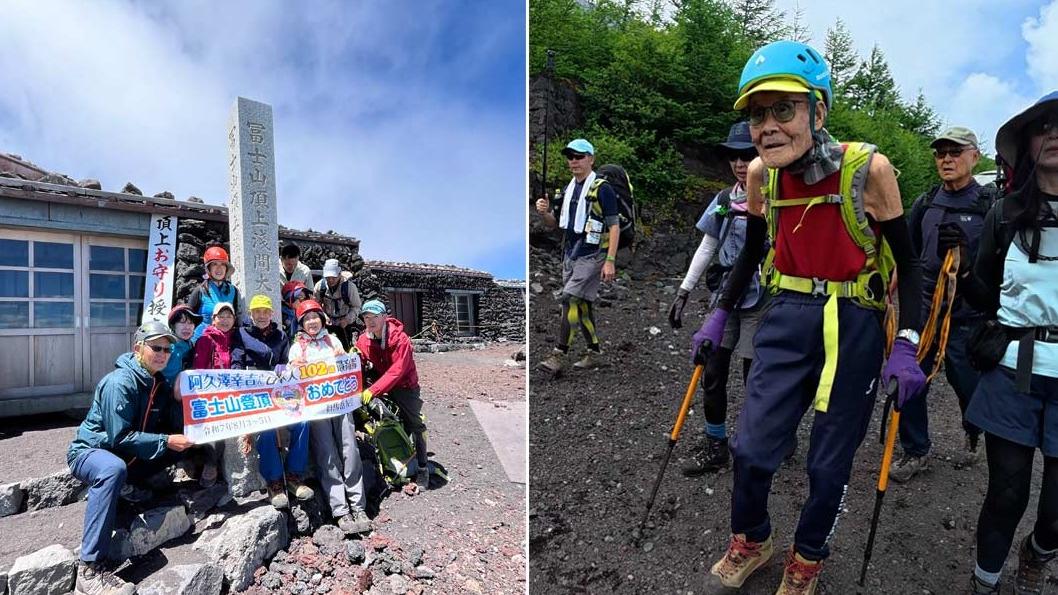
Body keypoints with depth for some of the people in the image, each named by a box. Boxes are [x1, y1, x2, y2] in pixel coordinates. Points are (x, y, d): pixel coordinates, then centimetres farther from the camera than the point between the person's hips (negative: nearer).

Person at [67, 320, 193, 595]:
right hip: (90, 451, -8)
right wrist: (165, 441, -31)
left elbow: (175, 424, -2)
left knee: (185, 444, -4)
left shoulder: (159, 383, 2)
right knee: (114, 470, -40)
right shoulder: (119, 382, -22)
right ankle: (90, 570, -39)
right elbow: (120, 438, -27)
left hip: (128, 454, 8)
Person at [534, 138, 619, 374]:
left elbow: (614, 226, -11)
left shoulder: (602, 188, -8)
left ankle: (559, 355, -12)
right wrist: (545, 212, -3)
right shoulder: (568, 188, 14)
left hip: (592, 256, -8)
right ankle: (595, 353, 22)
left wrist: (610, 261, -18)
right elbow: (557, 223, 19)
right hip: (570, 255, 8)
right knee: (582, 305, 11)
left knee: (570, 299, -15)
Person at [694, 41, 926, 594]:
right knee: (750, 448, 3)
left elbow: (905, 264, -6)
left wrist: (906, 346, -14)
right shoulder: (760, 173, -4)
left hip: (853, 329, -2)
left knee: (828, 464, 9)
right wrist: (718, 318, 9)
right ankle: (750, 544, 33)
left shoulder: (868, 168, -14)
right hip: (787, 320, 3)